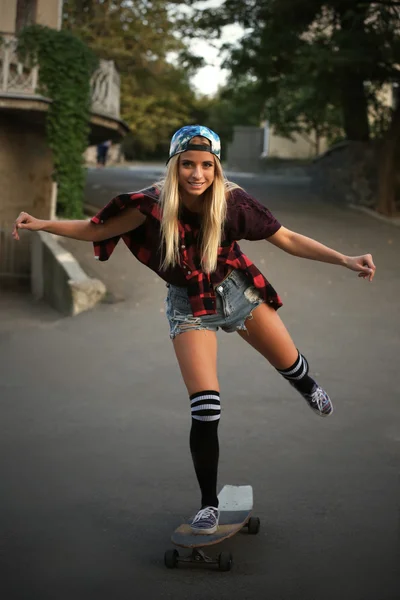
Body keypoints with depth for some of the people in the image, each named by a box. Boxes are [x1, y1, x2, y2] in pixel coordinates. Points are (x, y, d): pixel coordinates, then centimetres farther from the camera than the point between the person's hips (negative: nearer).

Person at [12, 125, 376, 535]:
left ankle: (308, 388, 58)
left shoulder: (232, 201, -21)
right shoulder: (153, 205, -21)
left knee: (289, 364, 17)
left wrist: (345, 260, -20)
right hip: (190, 306, -1)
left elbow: (288, 240, -13)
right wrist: (42, 225, -20)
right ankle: (208, 504, 8)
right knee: (205, 411, -9)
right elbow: (95, 230, -10)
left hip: (237, 289, 2)